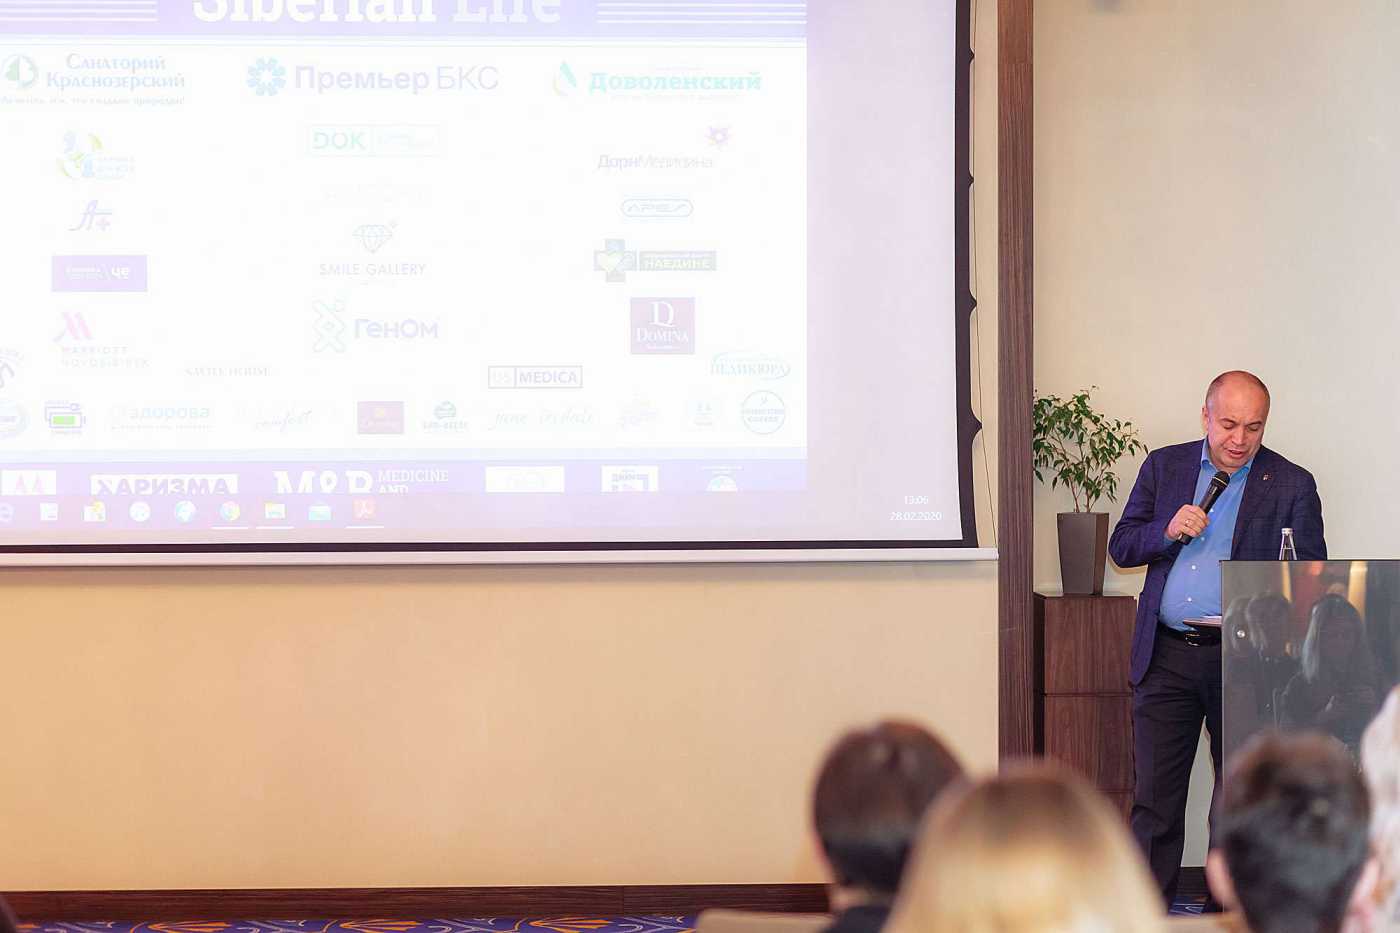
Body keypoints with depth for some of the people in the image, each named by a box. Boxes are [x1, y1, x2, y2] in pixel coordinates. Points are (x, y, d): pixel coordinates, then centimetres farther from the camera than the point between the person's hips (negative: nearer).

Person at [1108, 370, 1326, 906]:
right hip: (1165, 657, 2)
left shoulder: (1291, 486, 1)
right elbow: (1121, 547, 10)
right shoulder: (1164, 467, 9)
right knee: (1154, 796, 2)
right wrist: (1166, 531, -10)